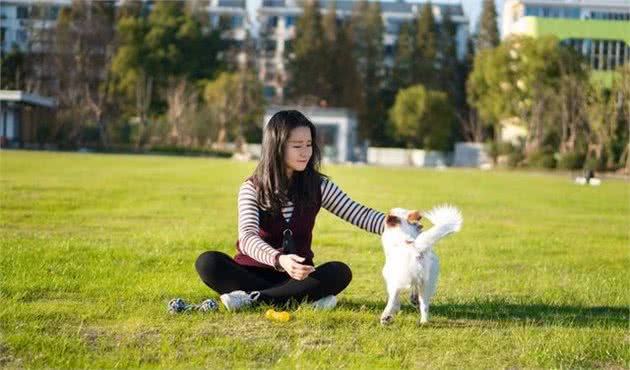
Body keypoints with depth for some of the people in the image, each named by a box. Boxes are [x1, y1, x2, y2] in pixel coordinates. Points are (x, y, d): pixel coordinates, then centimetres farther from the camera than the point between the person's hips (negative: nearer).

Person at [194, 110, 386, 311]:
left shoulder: (318, 186, -2)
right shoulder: (252, 189, -11)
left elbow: (360, 215, -6)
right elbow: (247, 237, -26)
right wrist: (279, 260, -46)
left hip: (296, 275, 2)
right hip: (253, 272, -2)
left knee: (340, 272, -28)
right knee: (207, 262, -31)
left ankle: (254, 298, -29)